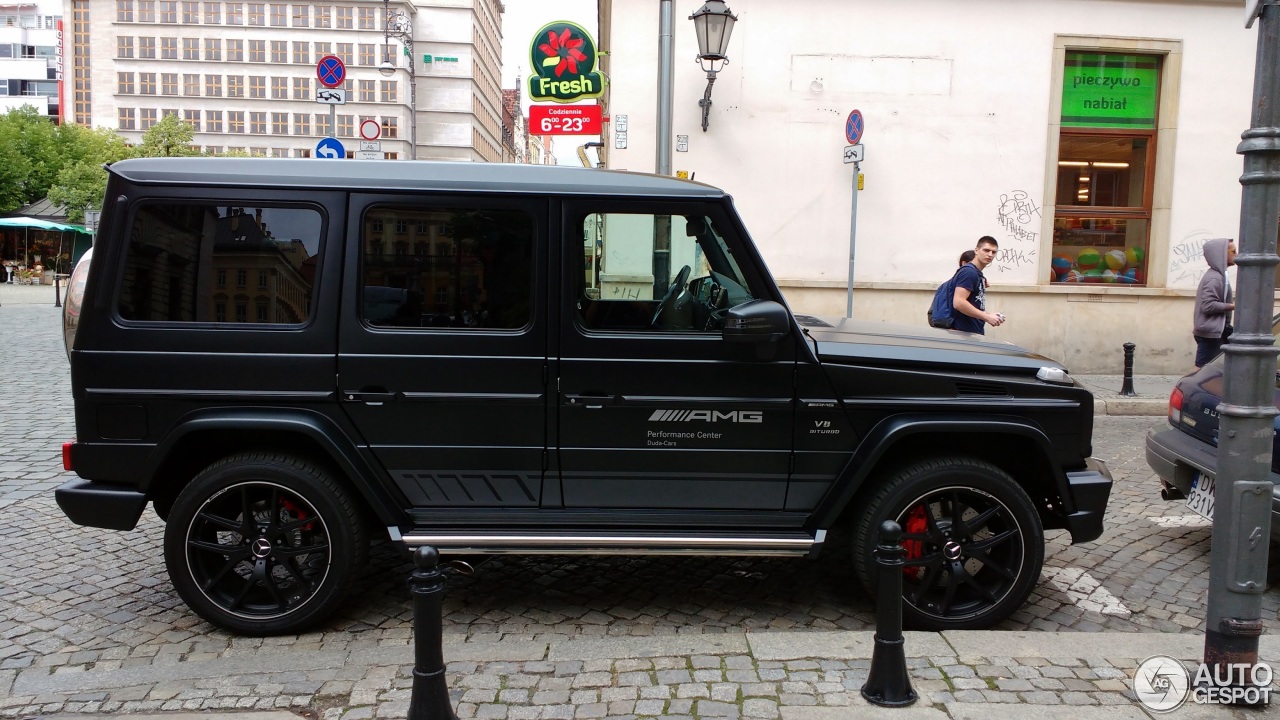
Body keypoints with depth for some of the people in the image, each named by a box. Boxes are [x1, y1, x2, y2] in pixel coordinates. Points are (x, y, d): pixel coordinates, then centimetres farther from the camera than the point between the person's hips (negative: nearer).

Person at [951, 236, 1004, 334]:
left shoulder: (978, 274, 15)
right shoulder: (969, 272, -13)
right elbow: (958, 303, -25)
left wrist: (988, 316, 7)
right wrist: (987, 317, -19)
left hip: (975, 332, 10)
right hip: (966, 332, -10)